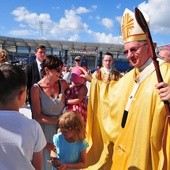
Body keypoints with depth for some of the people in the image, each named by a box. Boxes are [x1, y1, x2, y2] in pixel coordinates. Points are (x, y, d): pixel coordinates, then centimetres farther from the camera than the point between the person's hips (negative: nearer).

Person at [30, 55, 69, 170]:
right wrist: (58, 120, -12)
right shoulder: (36, 89, -14)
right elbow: (37, 116, -12)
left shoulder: (63, 84, -5)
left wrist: (65, 99, -10)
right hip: (46, 130, -2)